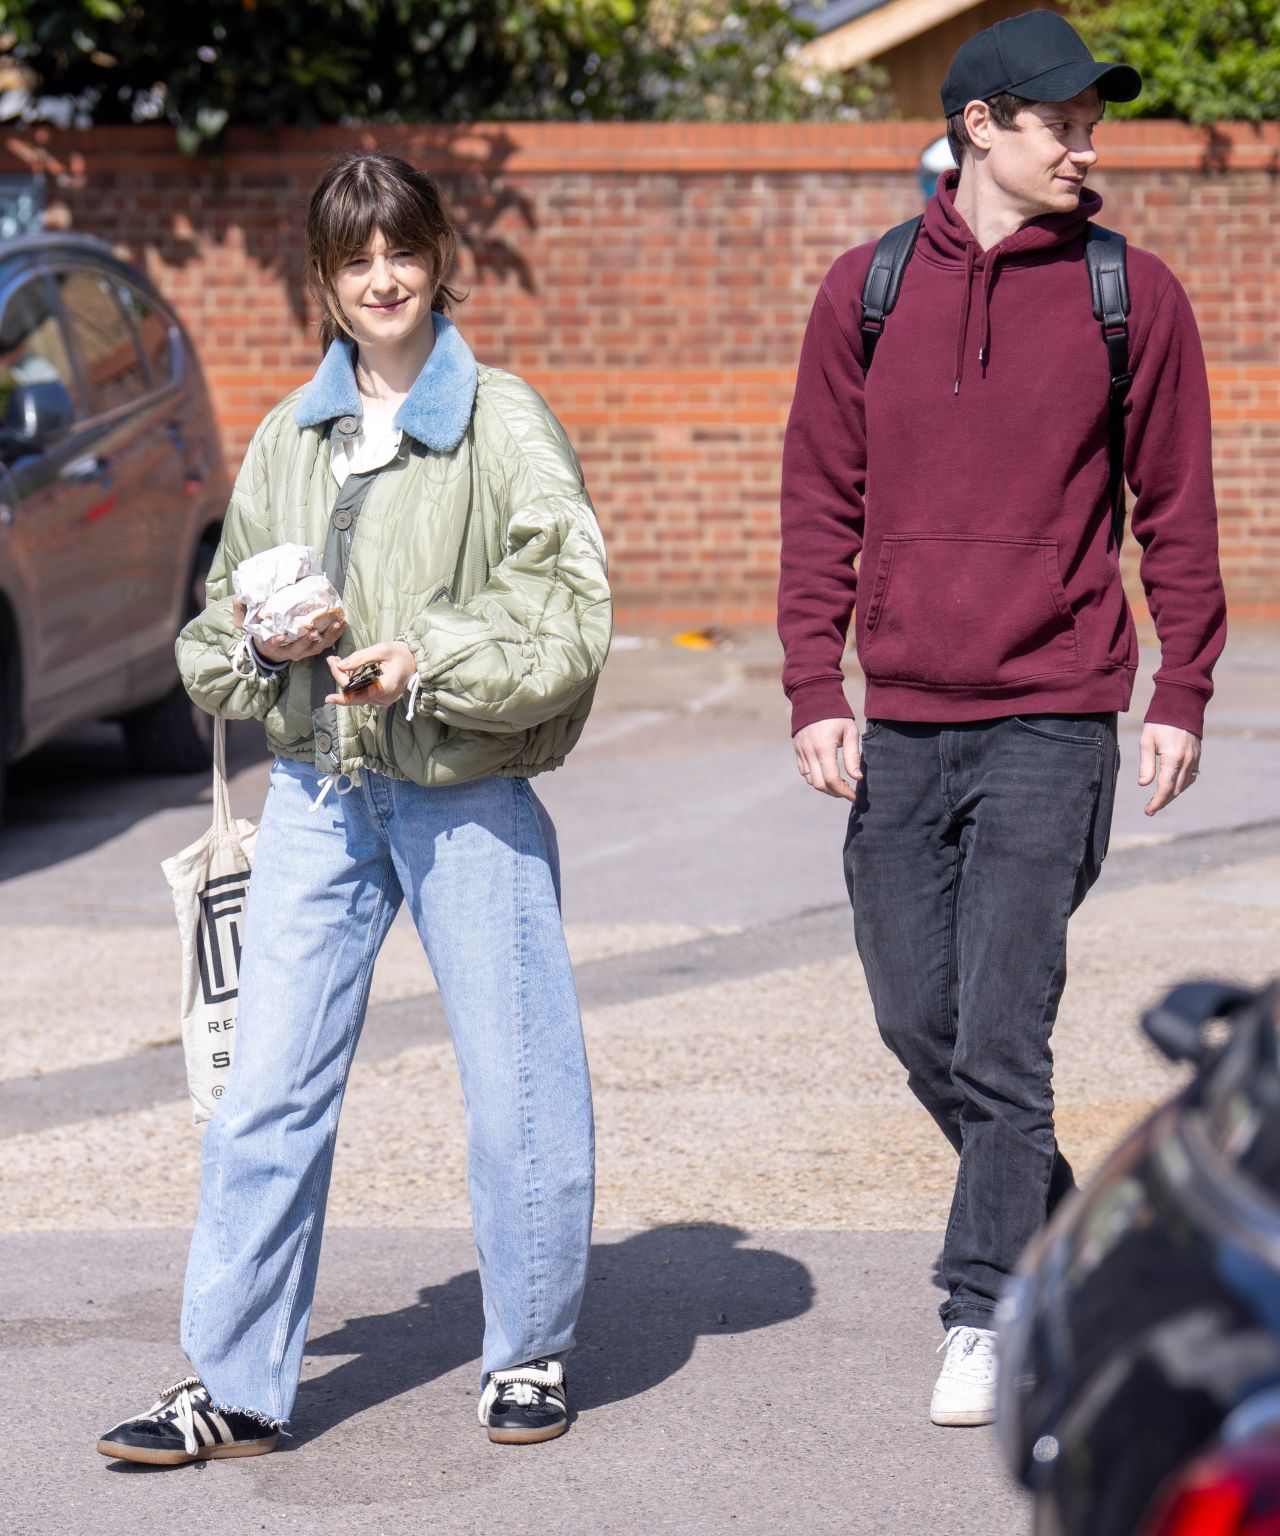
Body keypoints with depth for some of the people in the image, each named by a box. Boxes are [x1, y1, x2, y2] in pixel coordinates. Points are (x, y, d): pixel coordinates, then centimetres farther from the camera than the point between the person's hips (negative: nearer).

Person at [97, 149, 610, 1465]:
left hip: (469, 801, -4)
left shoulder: (504, 425, -3)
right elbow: (215, 628, 18)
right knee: (267, 1088, 0)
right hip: (316, 796, 4)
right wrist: (267, 642, -4)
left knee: (515, 1084, 2)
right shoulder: (286, 440, 12)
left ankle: (530, 1354, 20)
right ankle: (233, 1385, 7)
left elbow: (569, 618, -9)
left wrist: (432, 663, -20)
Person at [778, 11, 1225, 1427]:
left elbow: (1177, 508, 6)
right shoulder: (866, 290, 5)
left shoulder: (1130, 294, 1)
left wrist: (1180, 695, 1)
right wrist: (815, 690, 1)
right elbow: (820, 502, 8)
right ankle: (1053, 1227, 33)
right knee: (915, 1021, 10)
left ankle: (985, 1319, 3)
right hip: (900, 726, 3)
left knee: (1000, 1038, -7)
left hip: (1053, 725, -3)